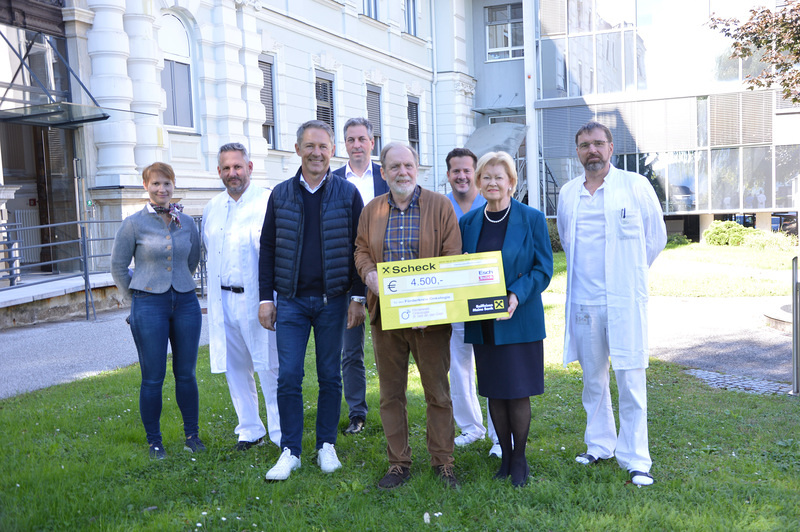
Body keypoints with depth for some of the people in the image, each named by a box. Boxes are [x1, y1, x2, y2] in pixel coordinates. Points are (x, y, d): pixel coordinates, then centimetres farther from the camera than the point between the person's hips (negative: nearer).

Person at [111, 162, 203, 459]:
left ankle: (192, 435, 23)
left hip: (185, 303, 3)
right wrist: (136, 299, 7)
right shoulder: (134, 224, -3)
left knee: (186, 374, 9)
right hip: (149, 305, -3)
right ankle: (154, 441, 17)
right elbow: (118, 266, 4)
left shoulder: (186, 222, 6)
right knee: (153, 378, 2)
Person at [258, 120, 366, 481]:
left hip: (332, 300, -1)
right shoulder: (281, 195, 6)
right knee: (288, 377, -1)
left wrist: (358, 298, -4)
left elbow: (359, 249, 1)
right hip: (291, 301, 1)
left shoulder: (347, 193, 2)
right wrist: (265, 297, 3)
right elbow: (267, 248, 8)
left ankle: (326, 446, 21)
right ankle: (290, 451, 11)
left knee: (330, 376, 8)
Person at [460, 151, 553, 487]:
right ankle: (505, 457, 25)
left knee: (518, 392, 1)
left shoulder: (532, 219, -3)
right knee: (494, 393, 10)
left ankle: (520, 460, 18)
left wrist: (517, 295, -20)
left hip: (519, 321, -3)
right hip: (482, 323, 4)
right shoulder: (468, 222, 8)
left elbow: (543, 269, -4)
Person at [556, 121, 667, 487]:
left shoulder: (636, 186, 0)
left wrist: (629, 270, 11)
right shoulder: (567, 193, 10)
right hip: (583, 299, 4)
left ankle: (635, 459, 7)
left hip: (625, 299, -4)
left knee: (630, 380, -3)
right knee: (592, 378, 12)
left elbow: (656, 235, 9)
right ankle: (599, 445, 26)